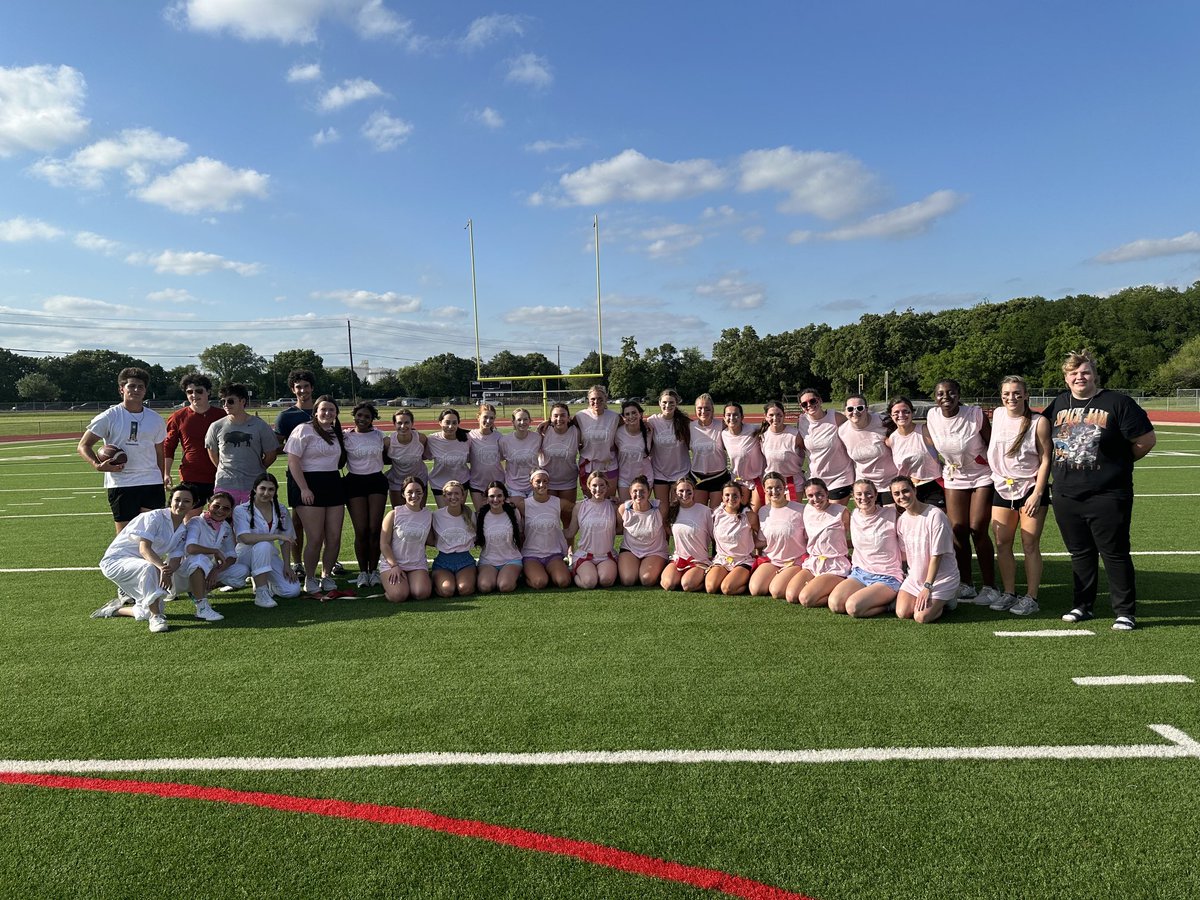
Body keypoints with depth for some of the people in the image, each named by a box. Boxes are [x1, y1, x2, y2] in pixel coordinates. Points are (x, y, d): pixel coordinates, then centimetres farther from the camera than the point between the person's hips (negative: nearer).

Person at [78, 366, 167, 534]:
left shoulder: (156, 419, 10)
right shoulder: (109, 417, -1)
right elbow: (83, 446, 0)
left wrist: (162, 483, 14)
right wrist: (98, 465, -19)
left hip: (152, 483, 3)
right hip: (120, 484, -3)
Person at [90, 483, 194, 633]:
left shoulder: (183, 531, 5)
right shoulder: (154, 517, -17)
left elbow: (175, 559, -7)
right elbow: (144, 549, -29)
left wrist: (169, 570, -31)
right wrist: (162, 567, -45)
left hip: (141, 567, 8)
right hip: (116, 561, -7)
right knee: (148, 568, -40)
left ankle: (114, 609, 25)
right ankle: (155, 616, -29)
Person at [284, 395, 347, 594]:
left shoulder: (337, 434, 16)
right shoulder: (304, 430, -4)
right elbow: (293, 461, -10)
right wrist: (304, 488, -15)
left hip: (334, 485, 6)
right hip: (311, 486, -6)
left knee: (334, 537, 4)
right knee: (315, 539, -4)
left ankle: (326, 576, 21)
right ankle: (310, 579, 13)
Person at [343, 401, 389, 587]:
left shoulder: (379, 435, 7)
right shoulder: (345, 436, 2)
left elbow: (387, 458, 14)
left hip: (377, 481, 1)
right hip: (354, 482, -1)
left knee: (375, 529, -3)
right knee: (361, 531, -4)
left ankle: (374, 570, 10)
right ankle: (362, 572, 10)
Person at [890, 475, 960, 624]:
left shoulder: (935, 515, -20)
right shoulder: (901, 519, 1)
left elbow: (936, 555, -18)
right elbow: (904, 555, 6)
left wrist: (927, 587, -19)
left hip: (941, 578, -6)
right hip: (915, 577, 6)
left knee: (921, 618, -19)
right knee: (902, 613, -11)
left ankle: (947, 600, 11)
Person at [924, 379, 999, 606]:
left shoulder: (976, 414, -16)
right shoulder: (932, 417, -6)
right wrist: (941, 473, 8)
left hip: (982, 477, -4)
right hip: (954, 479, 4)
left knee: (978, 531, -8)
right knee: (958, 531, 2)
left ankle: (990, 587, 5)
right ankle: (966, 585, 16)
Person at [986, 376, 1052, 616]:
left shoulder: (1039, 422, -8)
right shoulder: (997, 415, 6)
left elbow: (1045, 460, -8)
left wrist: (1037, 493, -13)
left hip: (1031, 489, -4)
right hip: (1002, 489, 5)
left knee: (1030, 545, 0)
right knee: (1002, 544, 5)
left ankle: (1031, 597, 8)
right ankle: (1008, 593, 16)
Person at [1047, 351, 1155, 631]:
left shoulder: (1116, 403, -6)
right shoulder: (1058, 404, 8)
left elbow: (1146, 440, -3)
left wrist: (1117, 463, 4)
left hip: (1108, 496, -4)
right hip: (1065, 496, 5)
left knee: (1115, 554, 3)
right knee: (1080, 554, 15)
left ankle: (1125, 612, 14)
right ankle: (1082, 606, 26)